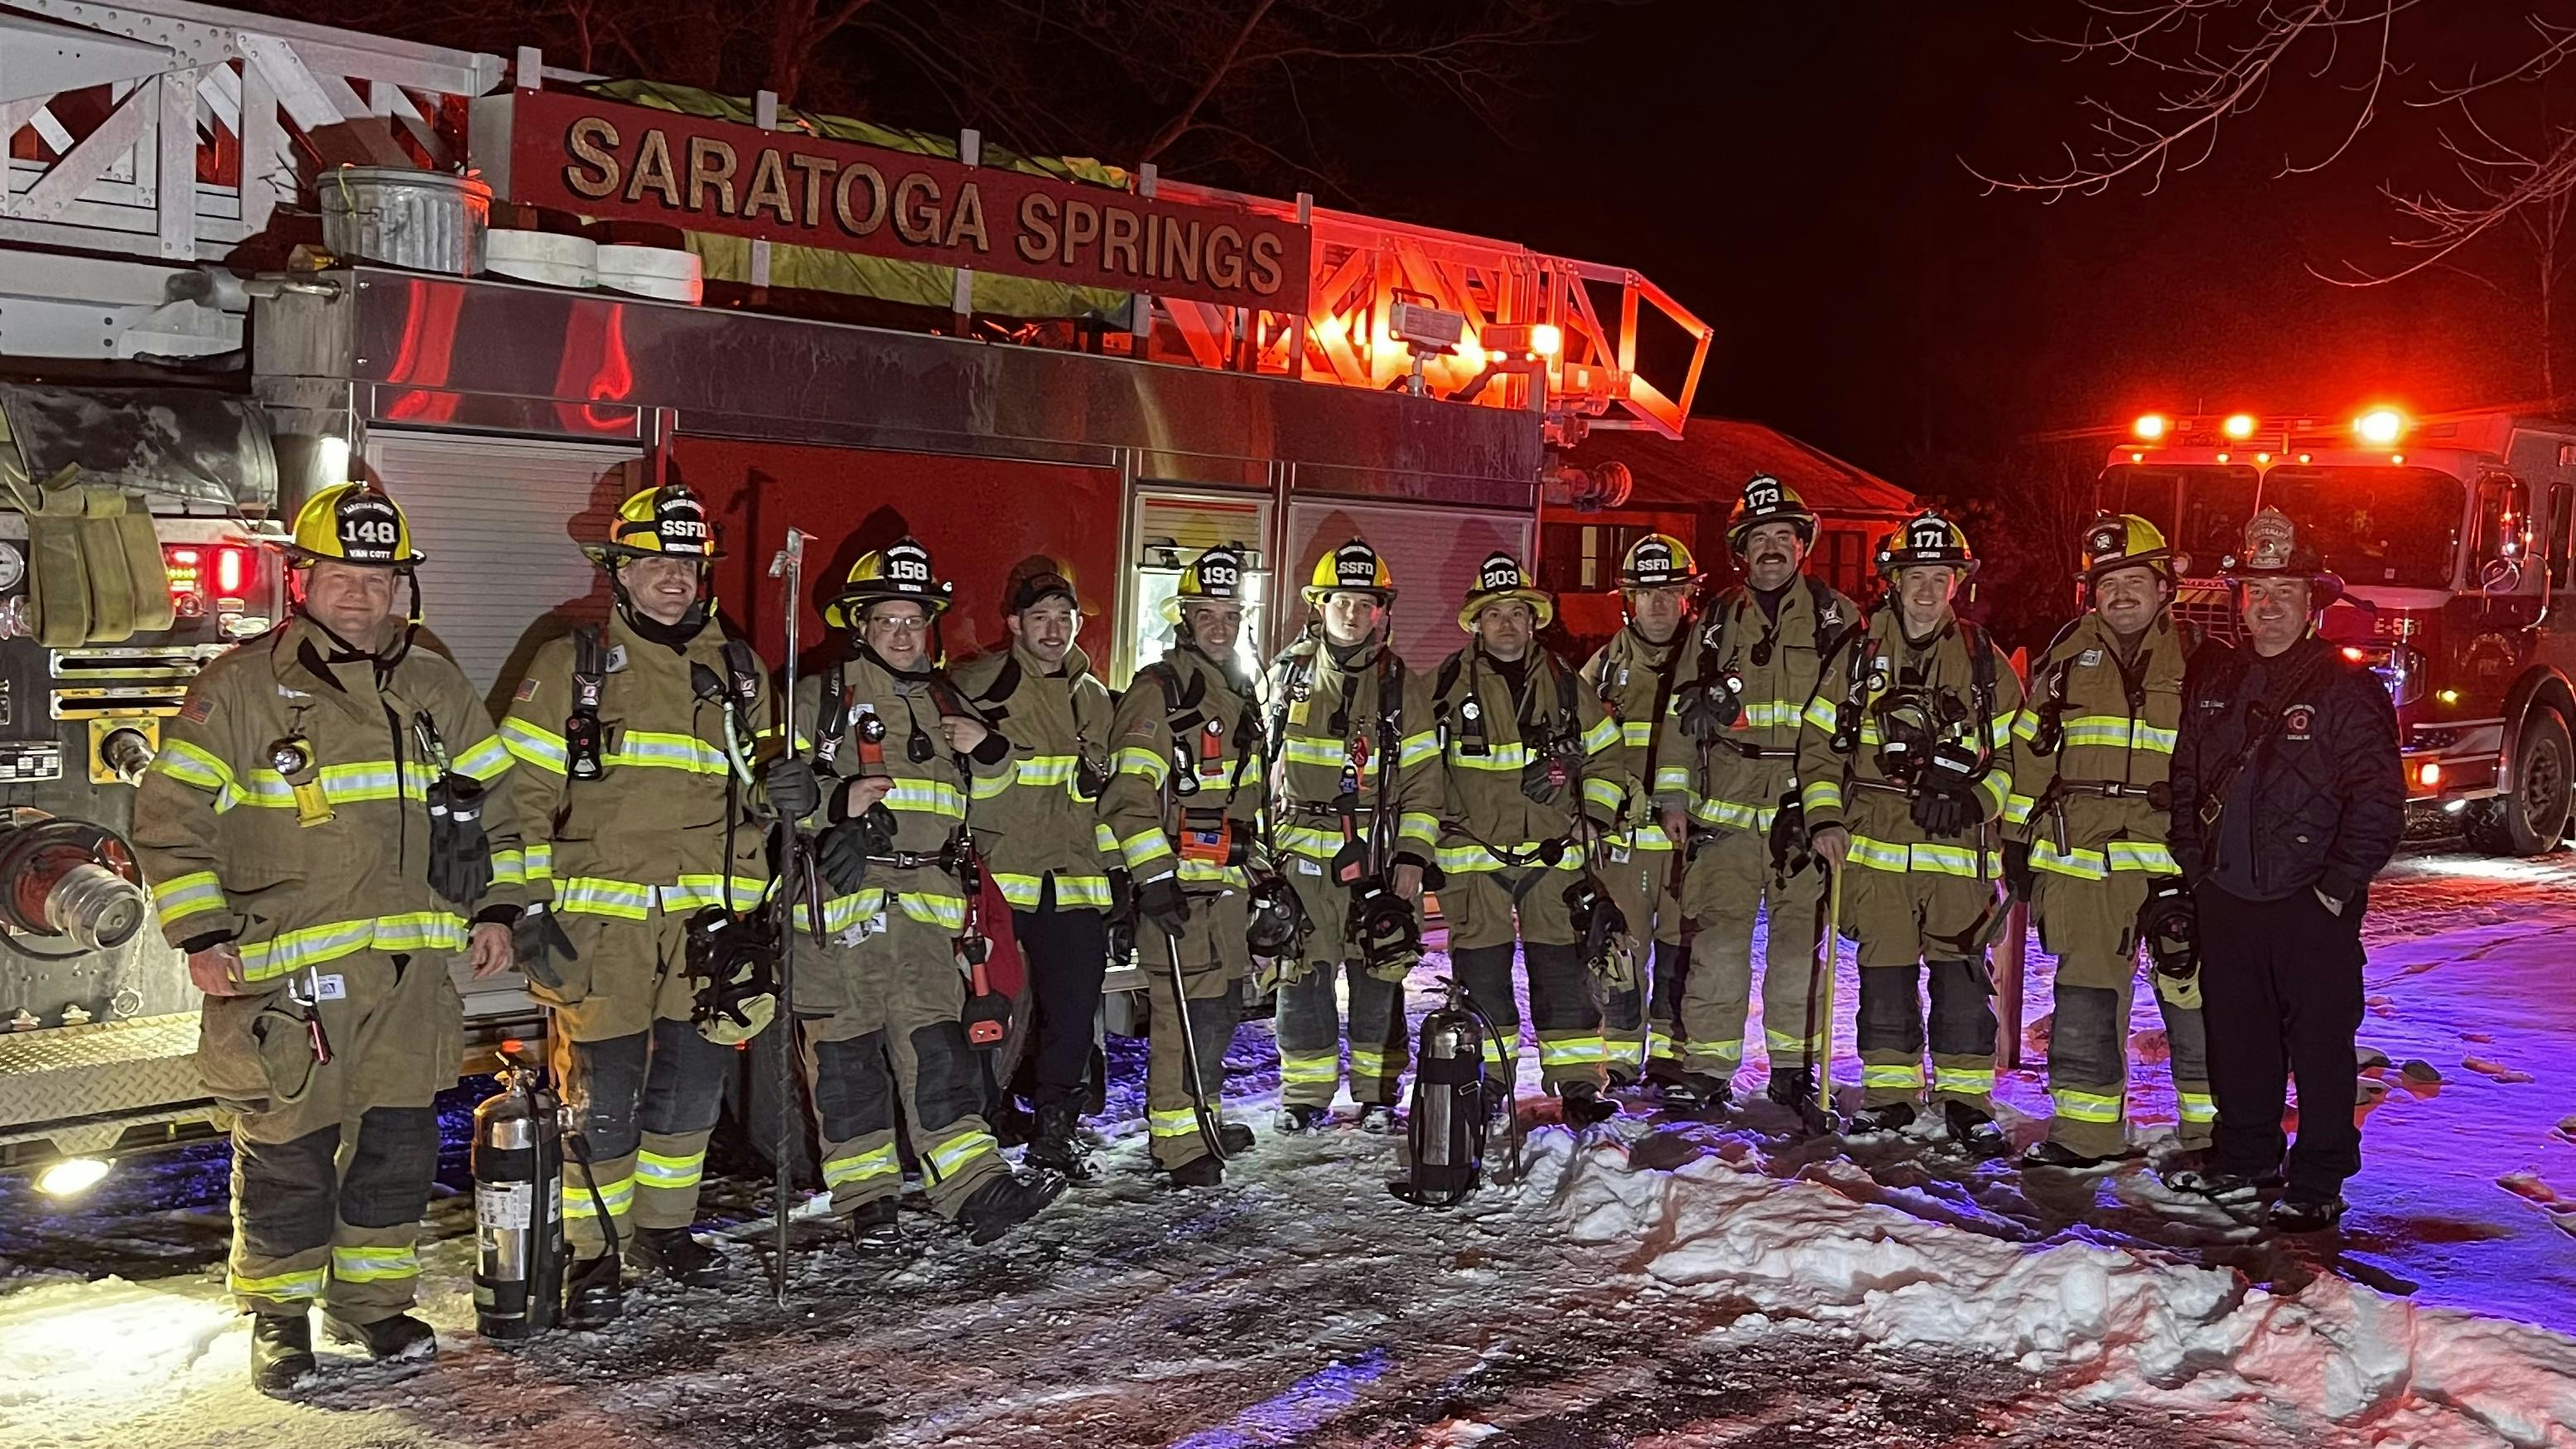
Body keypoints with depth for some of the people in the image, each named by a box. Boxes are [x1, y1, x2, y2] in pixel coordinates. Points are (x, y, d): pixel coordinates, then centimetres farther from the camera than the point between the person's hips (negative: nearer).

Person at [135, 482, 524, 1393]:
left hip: (410, 970, 4)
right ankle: (278, 1317, 22)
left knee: (398, 1147, 11)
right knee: (286, 1156, 4)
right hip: (283, 972, -4)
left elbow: (491, 798, 19)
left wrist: (495, 909, 11)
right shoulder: (240, 687, -4)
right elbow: (171, 814, -4)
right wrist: (202, 935, -10)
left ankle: (371, 1302, 28)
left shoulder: (436, 688, 10)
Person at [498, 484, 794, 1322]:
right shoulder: (570, 665, 2)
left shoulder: (736, 671, 13)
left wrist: (791, 791, -3)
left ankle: (665, 1228, 29)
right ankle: (594, 1250, 13)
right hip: (602, 917, -4)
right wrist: (529, 906, -7)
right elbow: (522, 792, 0)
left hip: (709, 915, 4)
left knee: (692, 1085, 12)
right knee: (602, 1095, -2)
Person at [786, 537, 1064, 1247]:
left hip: (926, 899, 3)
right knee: (847, 1051, 2)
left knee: (936, 1042, -3)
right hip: (840, 893, -3)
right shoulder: (818, 699, 3)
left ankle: (976, 1186, -7)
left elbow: (989, 790, 30)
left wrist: (987, 750, 7)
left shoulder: (945, 702, 18)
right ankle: (865, 1198, 12)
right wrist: (837, 801, -19)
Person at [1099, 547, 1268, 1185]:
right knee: (1187, 1012, -9)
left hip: (1229, 882, 9)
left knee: (1222, 1008, 15)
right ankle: (1178, 1141, -1)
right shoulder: (1159, 690, -10)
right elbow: (1128, 792, -16)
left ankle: (1204, 1114, 30)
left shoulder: (1242, 693, 17)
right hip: (1177, 881, -8)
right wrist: (1153, 877, -21)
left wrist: (1263, 870, 26)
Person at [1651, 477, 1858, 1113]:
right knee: (1719, 930, -3)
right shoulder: (1717, 621, 13)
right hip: (1727, 800, 1)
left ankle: (1793, 1062, 15)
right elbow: (1684, 712, 14)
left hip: (1805, 803, -1)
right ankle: (1707, 1066, 3)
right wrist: (1673, 793, 8)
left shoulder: (1836, 617, 8)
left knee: (1799, 932, 3)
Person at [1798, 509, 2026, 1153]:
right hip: (1875, 843, 0)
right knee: (1884, 971, 6)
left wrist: (1977, 799, -5)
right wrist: (1824, 817, -1)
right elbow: (1819, 739, 10)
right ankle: (1890, 1091, 17)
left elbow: (2013, 750, 13)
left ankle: (1966, 1099, 11)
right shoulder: (1859, 651, 7)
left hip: (1958, 846, 0)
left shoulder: (1983, 661, 8)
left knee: (1962, 973, 1)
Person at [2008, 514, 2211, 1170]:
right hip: (2082, 852, 3)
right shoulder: (2070, 654, 10)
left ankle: (2211, 1129, 14)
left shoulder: (2198, 656, 3)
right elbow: (2031, 747, 13)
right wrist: (2017, 835, 11)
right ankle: (2085, 1128, 16)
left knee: (2193, 992, 1)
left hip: (2174, 853, -2)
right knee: (2085, 991, 7)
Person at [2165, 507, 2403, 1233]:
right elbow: (2185, 782, 18)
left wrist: (2337, 885, -13)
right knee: (2236, 1039, 15)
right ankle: (2246, 1159, 28)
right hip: (2226, 900, 6)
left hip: (2310, 905, -5)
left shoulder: (2346, 688, -7)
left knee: (2319, 1046, 1)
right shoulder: (2213, 684, 10)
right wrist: (2194, 866, 10)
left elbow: (2379, 799, -10)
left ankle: (2319, 1184, 11)